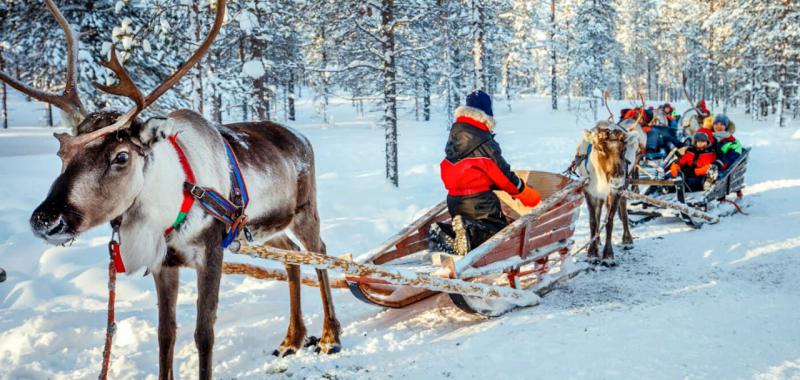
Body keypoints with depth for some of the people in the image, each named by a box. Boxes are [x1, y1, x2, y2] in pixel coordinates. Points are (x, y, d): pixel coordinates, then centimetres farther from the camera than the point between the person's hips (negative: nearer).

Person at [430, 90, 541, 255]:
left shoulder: (454, 136, 7)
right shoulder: (483, 142, -15)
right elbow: (503, 174, -10)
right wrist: (526, 194, 5)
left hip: (454, 199, 7)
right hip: (479, 201, -7)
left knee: (467, 228, 23)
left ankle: (444, 233, -9)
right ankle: (469, 234, -24)